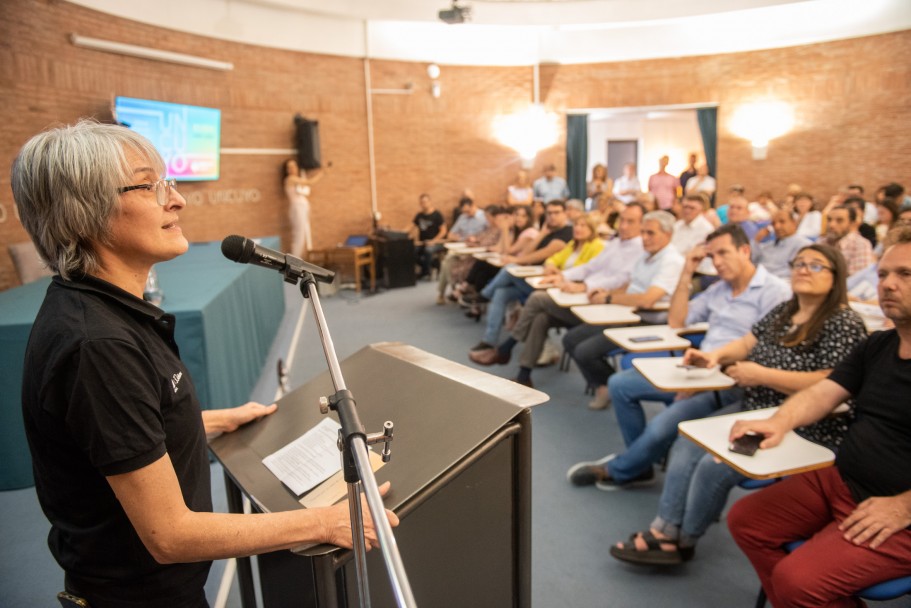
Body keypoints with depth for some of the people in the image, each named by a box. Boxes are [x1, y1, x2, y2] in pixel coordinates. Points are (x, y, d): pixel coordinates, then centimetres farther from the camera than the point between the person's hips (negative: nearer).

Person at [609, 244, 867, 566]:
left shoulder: (844, 323, -14)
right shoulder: (783, 311, 12)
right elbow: (747, 343, 16)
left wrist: (760, 375, -20)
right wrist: (715, 355, -6)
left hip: (806, 430, -8)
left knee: (715, 464, -23)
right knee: (686, 445, -7)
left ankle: (683, 541, 0)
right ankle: (664, 531, -5)